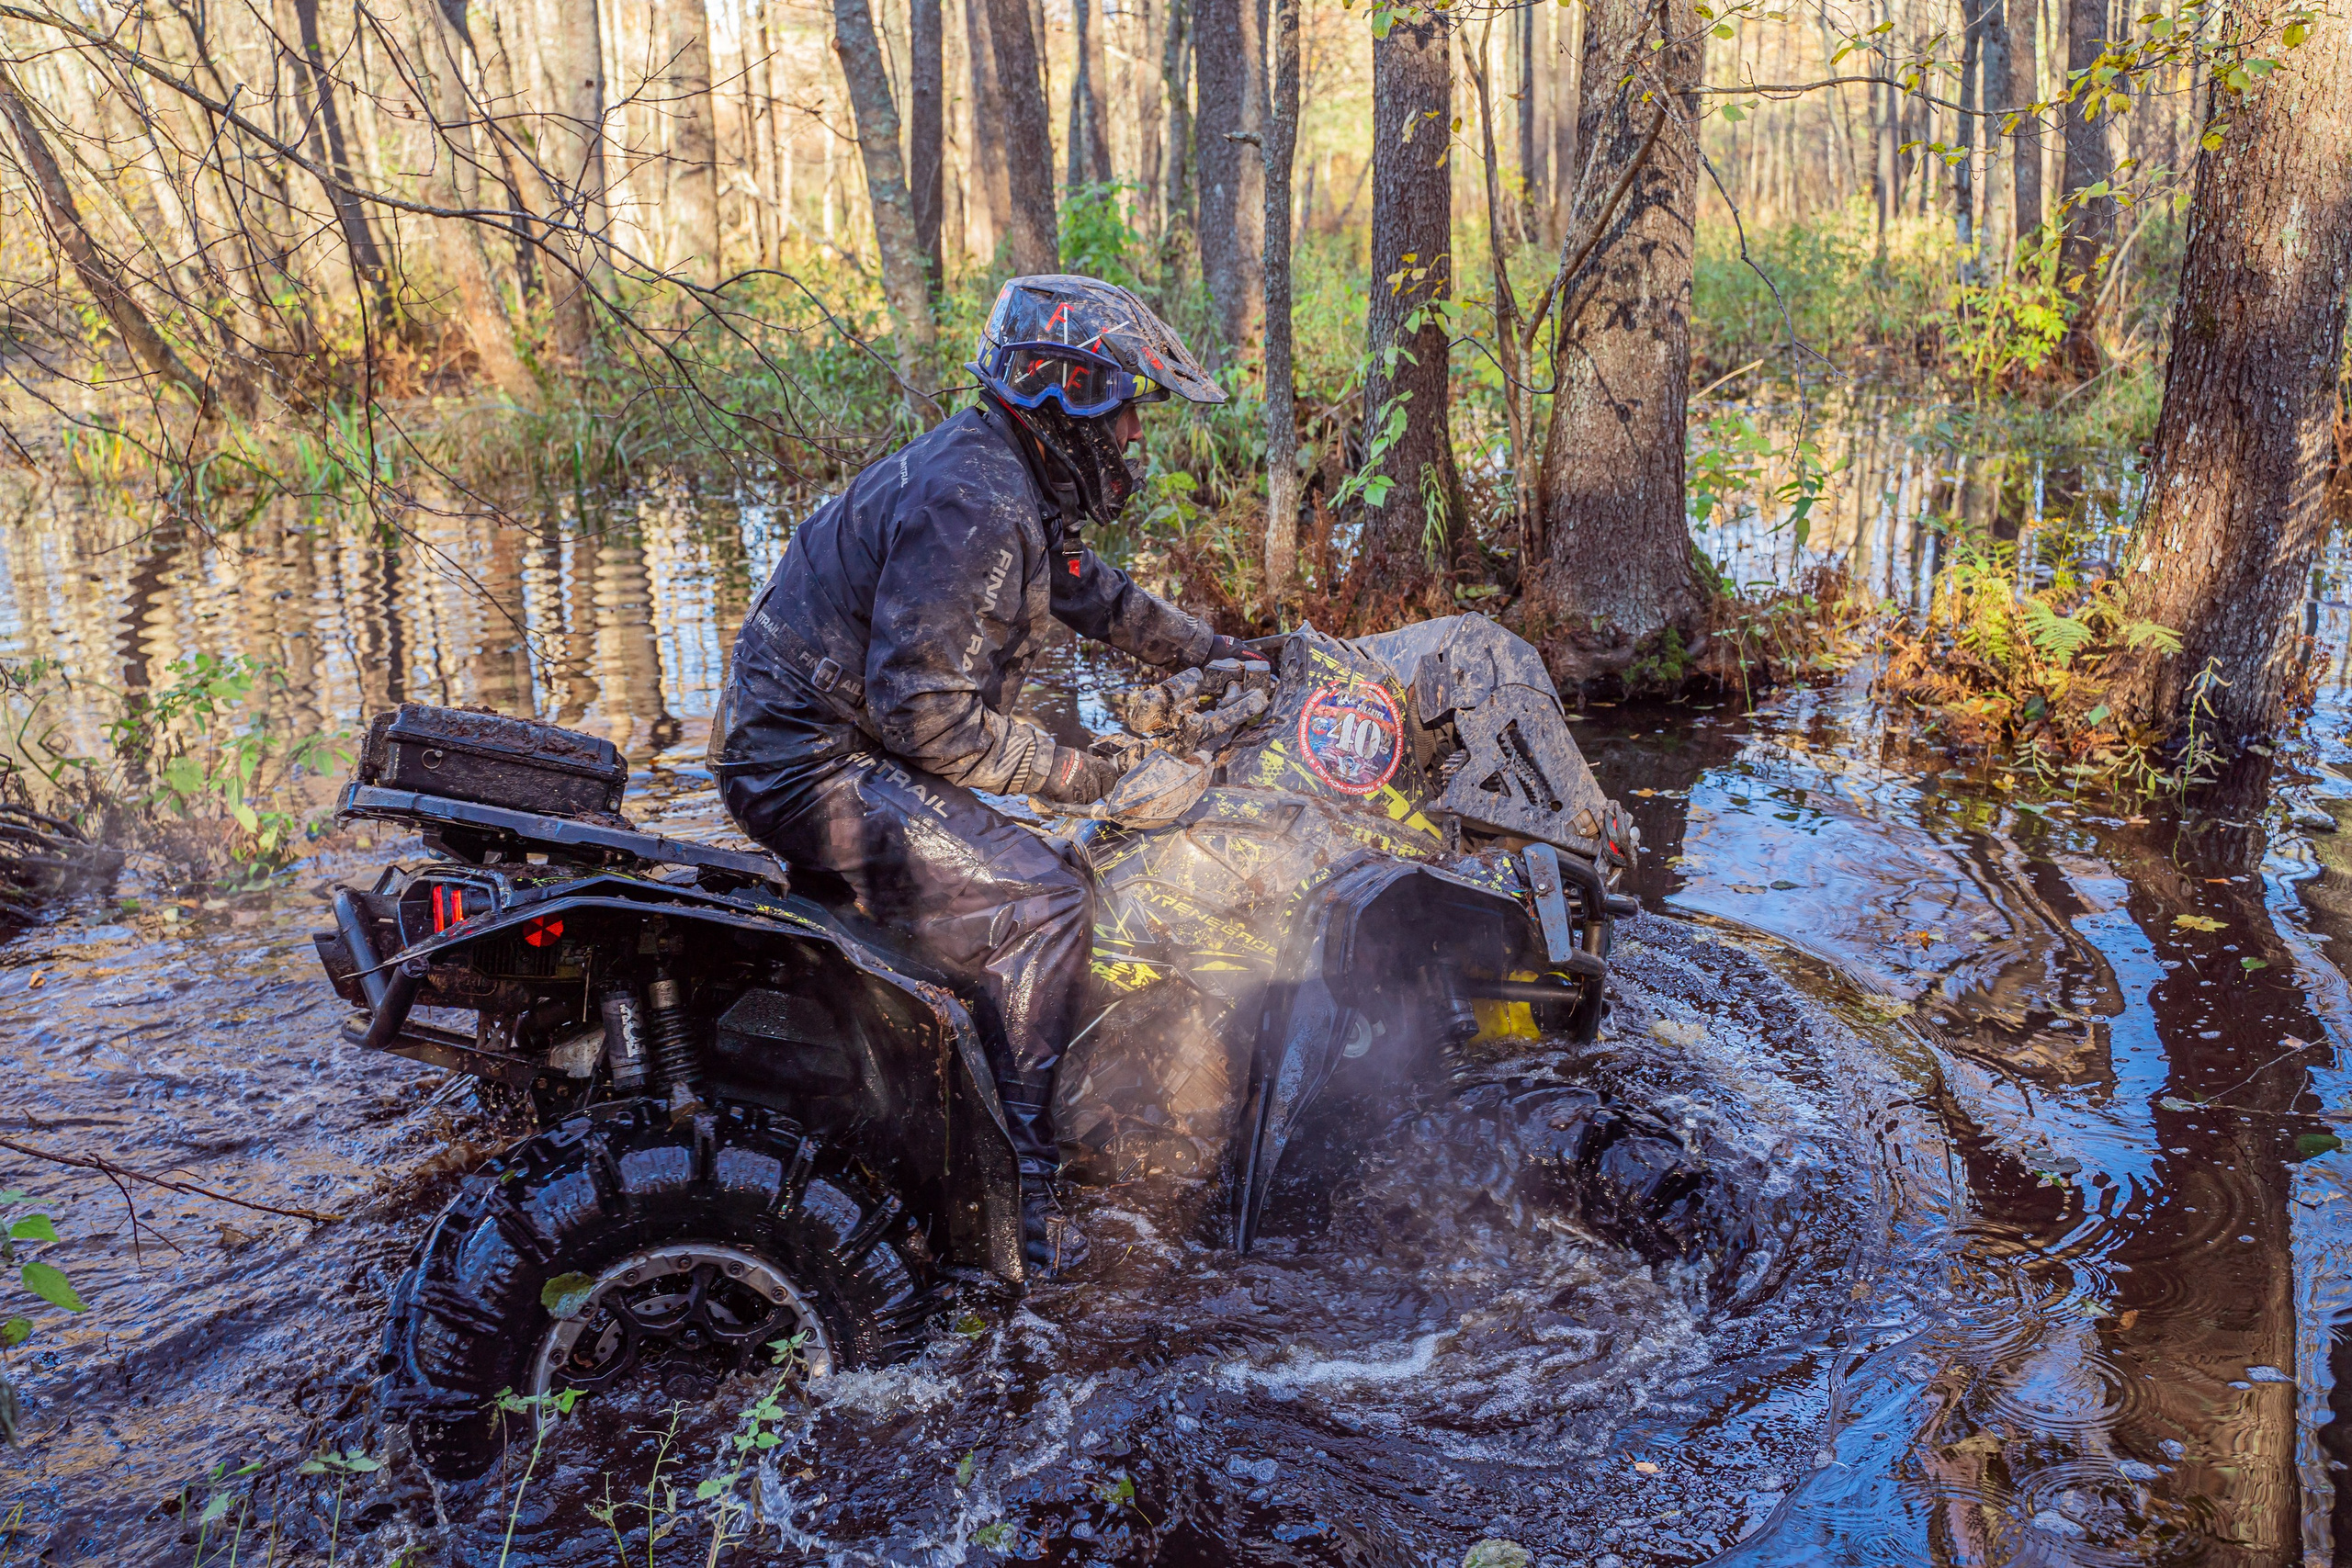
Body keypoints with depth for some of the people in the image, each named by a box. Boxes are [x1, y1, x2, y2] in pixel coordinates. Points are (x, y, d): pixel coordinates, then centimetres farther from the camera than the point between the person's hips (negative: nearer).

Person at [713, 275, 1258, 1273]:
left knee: (1008, 866, 23)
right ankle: (1013, 1187, -9)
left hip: (827, 749, 11)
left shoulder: (1014, 484, 10)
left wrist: (1218, 655, 25)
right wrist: (1075, 773, -18)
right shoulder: (971, 503, -23)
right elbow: (926, 712, -26)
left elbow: (1092, 593, 27)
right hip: (819, 769, -11)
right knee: (1040, 906, -16)